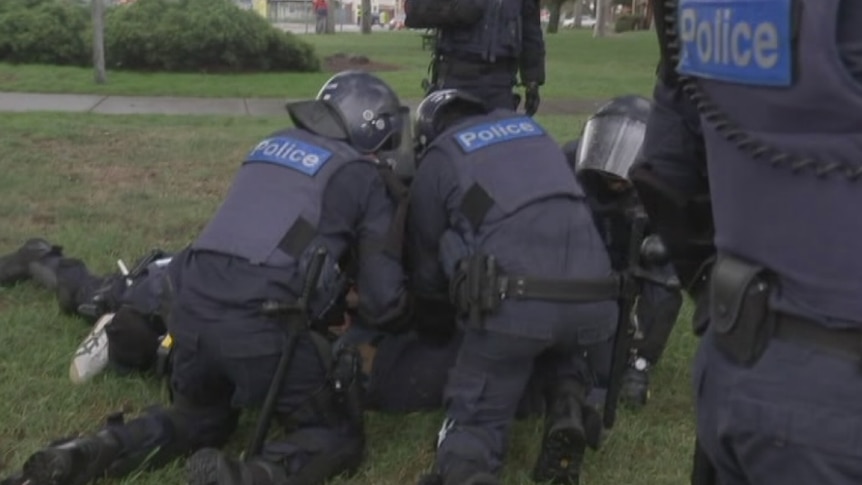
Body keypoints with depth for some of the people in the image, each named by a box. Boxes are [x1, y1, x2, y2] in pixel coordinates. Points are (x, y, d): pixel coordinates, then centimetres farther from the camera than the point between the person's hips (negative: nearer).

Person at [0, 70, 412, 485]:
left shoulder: (272, 144, 22)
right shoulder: (365, 178, 5)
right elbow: (383, 301, 4)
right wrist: (394, 312, 28)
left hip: (192, 312, 6)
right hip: (264, 326, -6)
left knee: (201, 417, 32)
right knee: (340, 436, 12)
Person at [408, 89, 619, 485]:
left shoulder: (436, 159, 14)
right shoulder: (530, 128, 27)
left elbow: (426, 270, 21)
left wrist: (439, 307, 44)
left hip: (515, 303, -4)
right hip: (593, 300, 4)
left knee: (473, 417, 15)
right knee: (563, 349, 39)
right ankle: (569, 411, 10)